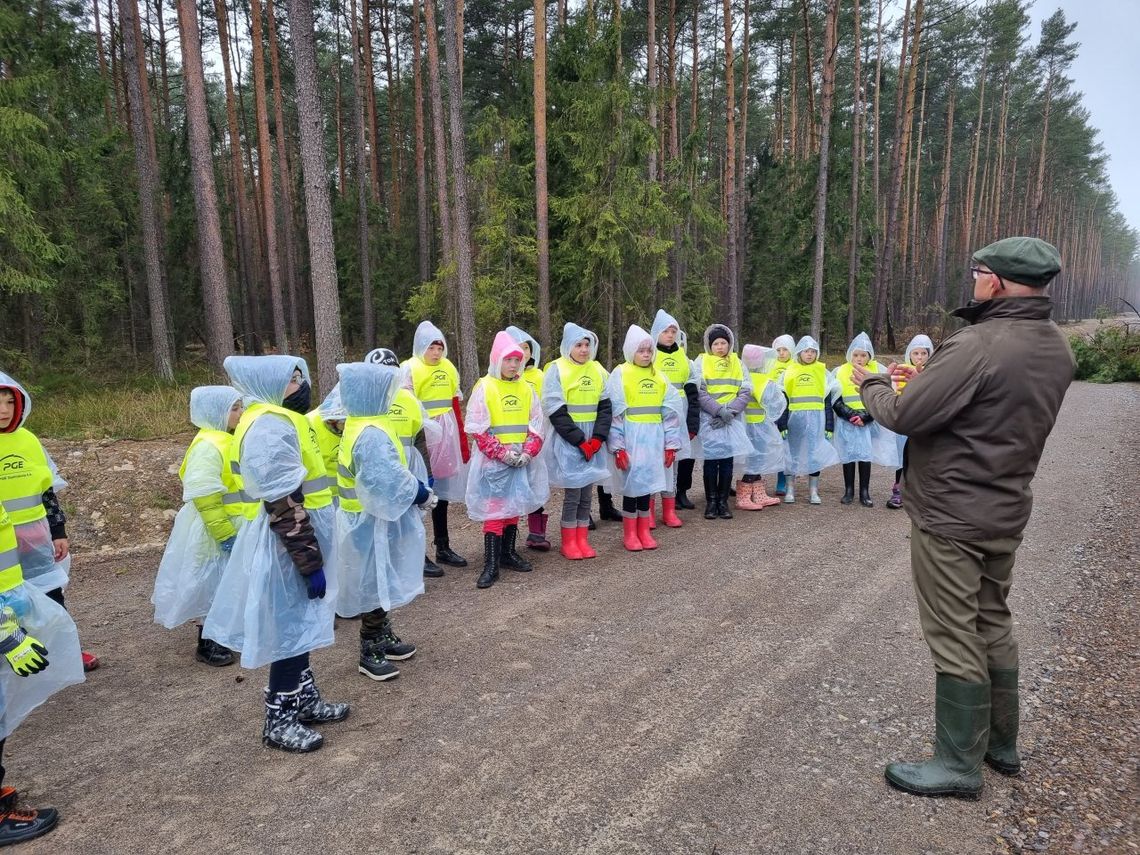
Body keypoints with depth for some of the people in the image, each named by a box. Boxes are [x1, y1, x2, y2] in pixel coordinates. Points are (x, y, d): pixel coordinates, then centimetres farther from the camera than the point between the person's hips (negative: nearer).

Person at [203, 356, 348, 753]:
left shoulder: (279, 420, 13)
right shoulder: (270, 427, -22)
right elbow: (284, 506, -25)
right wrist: (310, 562, -23)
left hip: (295, 540, 11)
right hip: (288, 546, -11)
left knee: (299, 625, 19)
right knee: (290, 629, 1)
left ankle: (305, 699, 34)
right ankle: (278, 720, 15)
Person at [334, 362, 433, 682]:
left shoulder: (362, 425, 8)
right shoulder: (371, 435, -27)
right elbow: (388, 483, -32)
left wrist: (416, 488, 4)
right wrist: (420, 494, -18)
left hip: (374, 520, 10)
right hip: (374, 524, -10)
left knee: (380, 584, 22)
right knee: (375, 586, 3)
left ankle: (383, 637, 37)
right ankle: (370, 654, 16)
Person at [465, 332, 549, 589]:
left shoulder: (526, 388, 8)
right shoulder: (484, 387, -7)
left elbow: (536, 425, 7)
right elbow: (477, 429, -10)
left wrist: (528, 452, -8)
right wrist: (503, 454, -16)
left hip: (521, 460, 5)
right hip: (493, 462, -5)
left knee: (515, 507, 13)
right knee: (494, 510, -4)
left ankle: (508, 552, 27)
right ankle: (491, 565, 1)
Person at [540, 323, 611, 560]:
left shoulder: (598, 370, 9)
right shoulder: (556, 370, -6)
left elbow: (605, 406, 6)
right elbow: (556, 411, -10)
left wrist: (597, 438, -7)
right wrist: (580, 441, -13)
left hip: (593, 441, 4)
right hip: (567, 441, -4)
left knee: (587, 492, 8)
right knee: (572, 492, -2)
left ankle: (582, 540, 18)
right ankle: (568, 543, 11)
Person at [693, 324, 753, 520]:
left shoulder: (737, 363, 10)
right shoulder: (701, 362, 2)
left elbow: (746, 391, 3)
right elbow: (699, 392, -7)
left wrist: (730, 411, -11)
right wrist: (719, 410, -16)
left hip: (732, 419, 2)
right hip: (709, 418, -2)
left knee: (727, 460, 3)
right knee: (711, 459, 0)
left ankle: (723, 502, 11)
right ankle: (711, 502, 9)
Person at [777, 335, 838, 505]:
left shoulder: (822, 372, 7)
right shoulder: (789, 371, 4)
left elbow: (828, 401, 7)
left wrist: (829, 426, 3)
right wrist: (782, 424, -3)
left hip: (816, 419, 1)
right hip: (795, 418, 0)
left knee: (815, 453, 3)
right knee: (793, 453, 4)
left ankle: (813, 491, 12)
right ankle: (790, 489, 14)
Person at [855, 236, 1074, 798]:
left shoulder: (977, 346, -24)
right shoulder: (1055, 348, 6)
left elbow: (903, 415, -22)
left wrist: (872, 384, -2)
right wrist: (932, 379, 8)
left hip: (951, 515, -9)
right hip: (1006, 511, 9)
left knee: (954, 636, 1)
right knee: (993, 623, 20)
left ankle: (959, 764, 14)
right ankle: (1000, 744, 34)